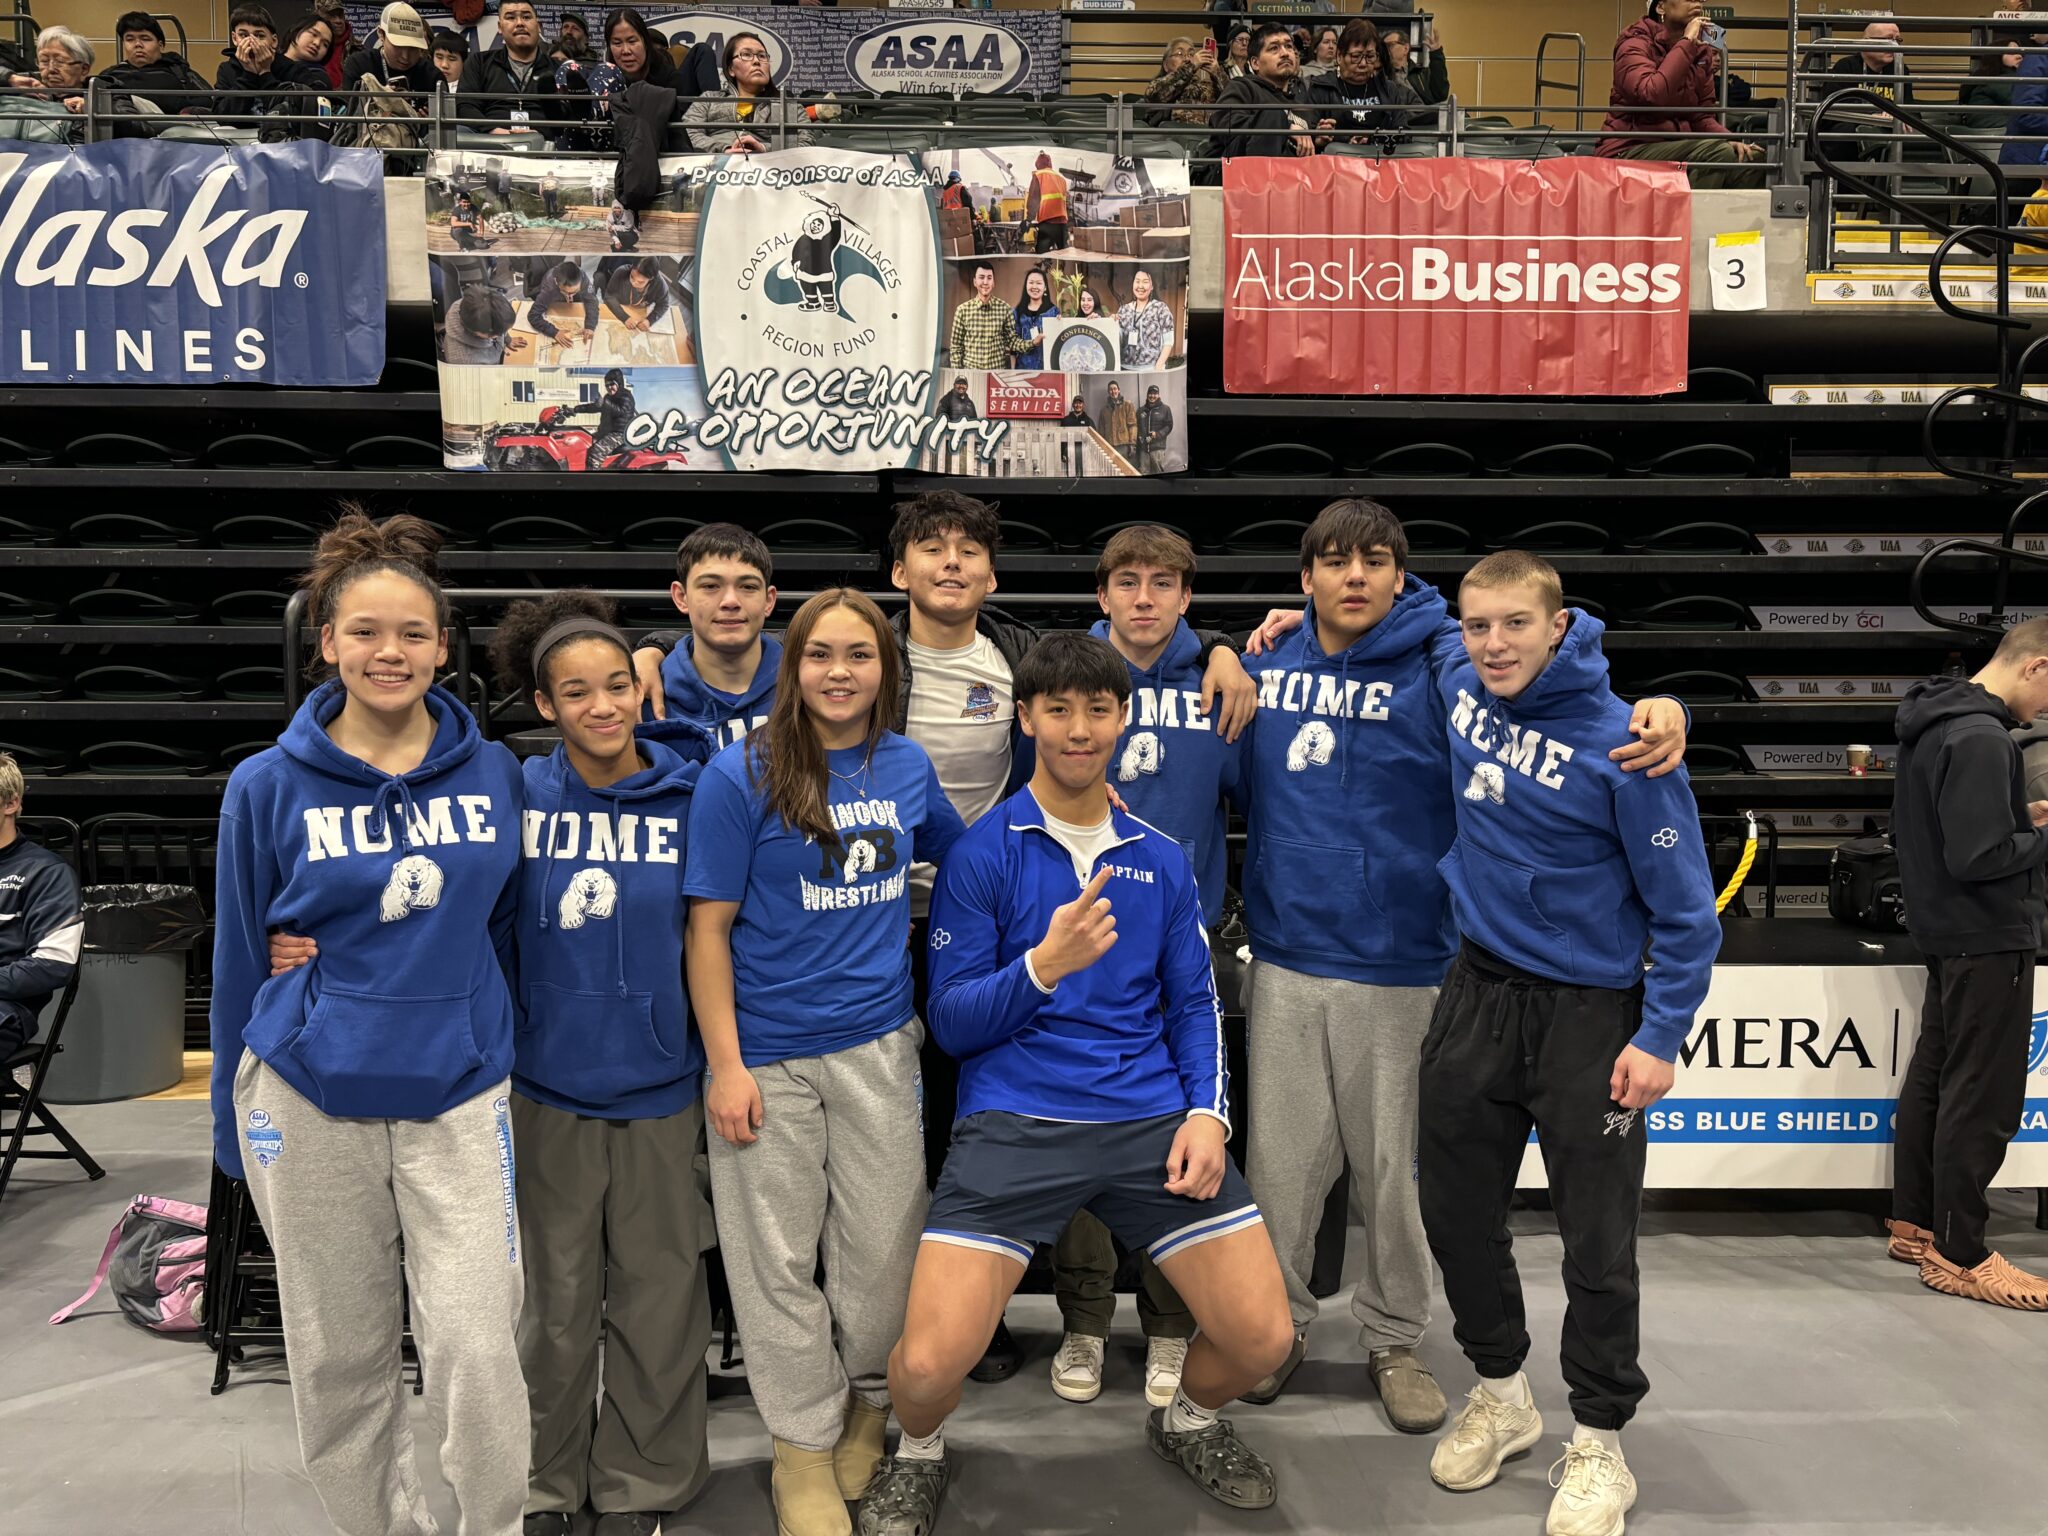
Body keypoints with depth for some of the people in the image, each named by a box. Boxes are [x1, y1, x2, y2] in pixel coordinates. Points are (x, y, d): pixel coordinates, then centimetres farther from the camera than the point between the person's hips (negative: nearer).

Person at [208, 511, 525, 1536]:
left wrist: (508, 1050, 13)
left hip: (458, 1089, 0)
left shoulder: (493, 773, 0)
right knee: (337, 1356, 12)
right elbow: (239, 960, 5)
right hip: (308, 1100, 0)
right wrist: (234, 1124, 8)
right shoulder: (269, 786, -3)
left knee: (477, 1347, -5)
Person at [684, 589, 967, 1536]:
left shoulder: (908, 766, 2)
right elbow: (708, 927, -8)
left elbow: (963, 856, 22)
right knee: (779, 1260, 10)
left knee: (882, 1248, 12)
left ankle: (871, 1405, 39)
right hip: (768, 1054, -3)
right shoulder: (741, 774, -10)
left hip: (877, 1045, 3)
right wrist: (725, 1065, -12)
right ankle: (806, 1447, 30)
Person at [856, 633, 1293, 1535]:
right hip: (1013, 1122, -3)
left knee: (1261, 1337, -4)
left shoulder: (1161, 860, 12)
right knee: (928, 1362, -16)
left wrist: (1206, 1111, -2)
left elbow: (1194, 1002, 15)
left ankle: (1188, 1421, 33)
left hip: (1151, 1116, 4)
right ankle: (920, 1455, 23)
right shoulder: (981, 853, 0)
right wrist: (1044, 965, -19)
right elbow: (951, 1020, -2)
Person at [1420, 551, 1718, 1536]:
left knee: (1597, 1240, 4)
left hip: (1589, 1011, -5)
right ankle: (1500, 1393, 35)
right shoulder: (1457, 689, -3)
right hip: (1478, 993, 5)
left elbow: (1683, 906, -12)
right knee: (1455, 1208, 13)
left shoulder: (1621, 743, -18)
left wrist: (1661, 1035, -14)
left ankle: (1598, 1440, 24)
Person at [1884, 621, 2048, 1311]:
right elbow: (1977, 858, -26)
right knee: (1982, 1099, -2)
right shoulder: (1982, 739, -21)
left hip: (1948, 938, 10)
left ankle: (1913, 1224, 27)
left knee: (1933, 1079, 16)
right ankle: (1959, 1257, 7)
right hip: (1988, 941, -10)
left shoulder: (1931, 725, 9)